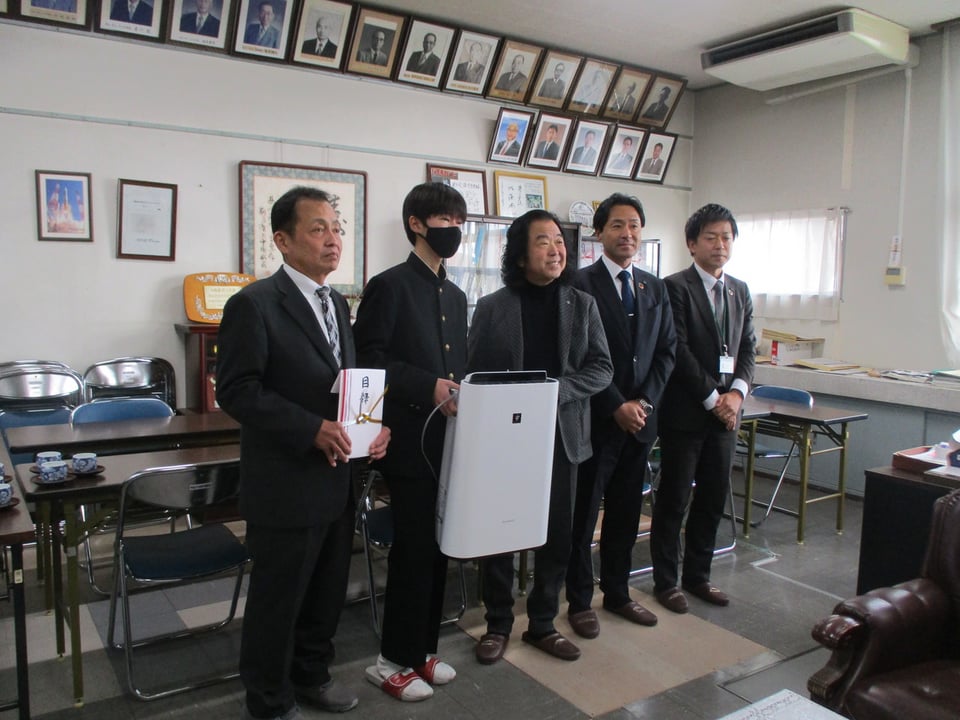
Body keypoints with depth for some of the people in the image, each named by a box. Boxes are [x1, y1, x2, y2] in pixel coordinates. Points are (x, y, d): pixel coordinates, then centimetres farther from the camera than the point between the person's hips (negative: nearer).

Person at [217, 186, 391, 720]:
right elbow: (237, 391, -18)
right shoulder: (255, 305, -14)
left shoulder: (337, 304, 12)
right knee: (278, 597, 10)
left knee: (329, 590, 21)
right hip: (285, 485, -7)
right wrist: (312, 429, -24)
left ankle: (311, 673, 44)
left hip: (337, 480, 8)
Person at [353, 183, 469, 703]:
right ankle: (394, 661, 17)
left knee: (438, 546, 14)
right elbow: (370, 360, -15)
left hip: (450, 439, 8)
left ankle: (422, 649, 29)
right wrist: (429, 387, -22)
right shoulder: (389, 285, -7)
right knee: (413, 548, 0)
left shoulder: (456, 296, 17)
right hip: (411, 440, -7)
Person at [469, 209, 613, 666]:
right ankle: (497, 624, 28)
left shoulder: (582, 305, 5)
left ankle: (542, 624, 30)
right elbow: (474, 373, 0)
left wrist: (555, 389, -17)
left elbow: (601, 368, 0)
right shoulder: (492, 306, -1)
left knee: (557, 535, 11)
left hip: (561, 436, 2)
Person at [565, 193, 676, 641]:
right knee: (583, 515, 6)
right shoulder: (581, 285, -8)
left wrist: (644, 402, -4)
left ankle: (617, 594, 31)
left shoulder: (655, 288, 11)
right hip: (594, 419, -5)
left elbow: (667, 350, 9)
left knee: (626, 514, 15)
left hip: (640, 417, 6)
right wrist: (617, 407, -14)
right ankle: (579, 602, 20)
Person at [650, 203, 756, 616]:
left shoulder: (740, 291, 13)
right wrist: (713, 398, -13)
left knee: (713, 497, 13)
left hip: (725, 411, 7)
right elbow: (678, 351, -14)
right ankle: (666, 581, 17)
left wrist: (737, 392, -5)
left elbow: (747, 348, 11)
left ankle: (698, 575, 28)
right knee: (674, 500, 4)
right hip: (685, 412, -6)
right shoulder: (676, 287, -8)